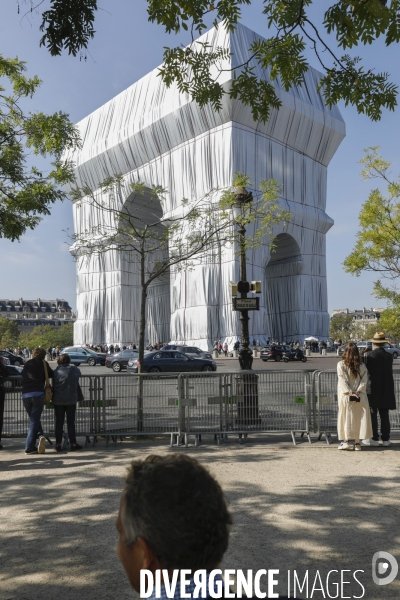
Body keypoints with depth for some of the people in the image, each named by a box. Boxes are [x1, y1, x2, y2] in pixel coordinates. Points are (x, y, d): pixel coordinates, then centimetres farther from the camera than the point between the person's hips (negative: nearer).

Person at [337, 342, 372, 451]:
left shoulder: (341, 364, -5)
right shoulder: (362, 366, 2)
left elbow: (343, 380, -10)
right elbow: (364, 381, -3)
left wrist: (349, 392, -10)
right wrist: (357, 392, -7)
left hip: (346, 396, -2)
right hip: (360, 397, 2)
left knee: (347, 418, 6)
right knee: (359, 418, 8)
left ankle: (347, 441, 5)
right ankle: (357, 442, 11)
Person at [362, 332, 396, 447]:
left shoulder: (368, 355, -13)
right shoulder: (389, 356, -1)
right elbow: (389, 372, 8)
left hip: (372, 389, -3)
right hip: (386, 390, 3)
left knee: (372, 415, 5)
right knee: (384, 415, 10)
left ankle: (374, 438, 8)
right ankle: (385, 439, 14)